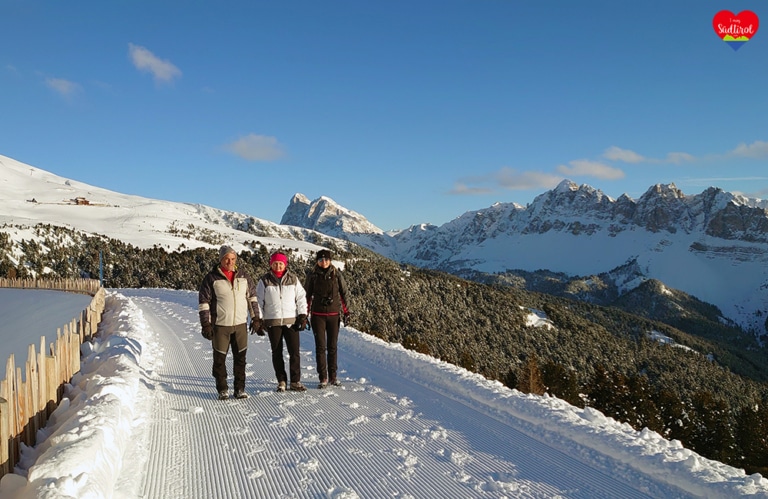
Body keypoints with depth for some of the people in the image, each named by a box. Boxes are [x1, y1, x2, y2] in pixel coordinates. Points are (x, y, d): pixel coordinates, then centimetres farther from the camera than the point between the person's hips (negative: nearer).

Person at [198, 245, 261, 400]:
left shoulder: (243, 276, 6)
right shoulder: (211, 278, -5)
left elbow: (252, 297, 14)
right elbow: (203, 303, -4)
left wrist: (256, 318, 12)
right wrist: (206, 324, -8)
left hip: (240, 324, 3)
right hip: (220, 325, -3)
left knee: (240, 358, 7)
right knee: (219, 359, 6)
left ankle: (240, 388, 17)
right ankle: (222, 389, 18)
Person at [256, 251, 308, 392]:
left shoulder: (293, 279, 5)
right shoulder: (264, 281, 2)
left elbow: (301, 297, 7)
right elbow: (259, 301, 3)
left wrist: (303, 316, 0)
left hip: (291, 321, 0)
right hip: (273, 322, 0)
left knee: (294, 352, -2)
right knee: (277, 353, 7)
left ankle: (295, 381, 8)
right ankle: (281, 381, 17)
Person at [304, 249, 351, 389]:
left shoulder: (337, 274, 1)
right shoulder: (312, 275, 1)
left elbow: (344, 294, 7)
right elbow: (307, 295, 8)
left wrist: (346, 312, 3)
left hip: (334, 315, 1)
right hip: (318, 315, -1)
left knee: (332, 346, 7)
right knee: (320, 347, -2)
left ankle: (333, 376, 18)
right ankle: (323, 378, 4)